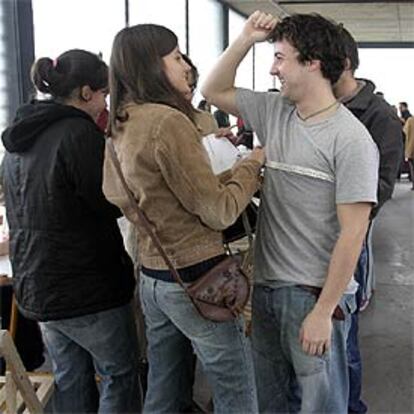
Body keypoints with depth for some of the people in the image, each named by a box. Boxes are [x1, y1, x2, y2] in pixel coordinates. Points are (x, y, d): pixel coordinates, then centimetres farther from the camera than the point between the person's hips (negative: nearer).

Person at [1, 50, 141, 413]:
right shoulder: (79, 132, -18)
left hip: (35, 286, 8)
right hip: (87, 285, -8)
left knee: (70, 380, 20)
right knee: (120, 374, 10)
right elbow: (111, 204, -16)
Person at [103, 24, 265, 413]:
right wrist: (251, 163, -2)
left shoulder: (121, 127, 6)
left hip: (151, 276, 9)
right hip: (195, 279, -9)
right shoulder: (168, 121, -20)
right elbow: (218, 212, -17)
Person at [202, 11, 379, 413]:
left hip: (315, 293, -6)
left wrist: (323, 311, -18)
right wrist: (245, 39, 1)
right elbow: (214, 91, 14)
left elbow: (352, 233, -17)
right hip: (266, 286, 6)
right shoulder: (274, 111, 3)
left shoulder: (350, 140, -16)